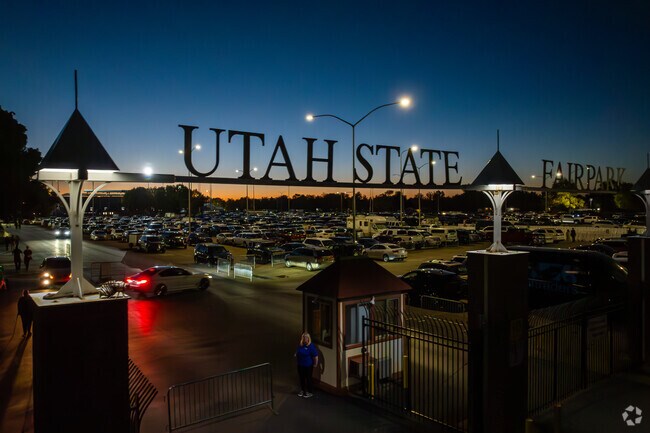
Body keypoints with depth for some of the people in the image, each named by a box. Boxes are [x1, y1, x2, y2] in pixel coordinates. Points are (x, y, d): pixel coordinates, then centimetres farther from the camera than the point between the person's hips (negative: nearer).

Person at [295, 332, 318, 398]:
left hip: (308, 366, -6)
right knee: (301, 378, 16)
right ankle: (302, 390, 34)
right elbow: (297, 354, 18)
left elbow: (316, 356, -16)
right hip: (300, 365, 6)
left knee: (308, 379, 6)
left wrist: (315, 364, -11)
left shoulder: (311, 346, -18)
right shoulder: (300, 346, 0)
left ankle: (309, 392, 21)